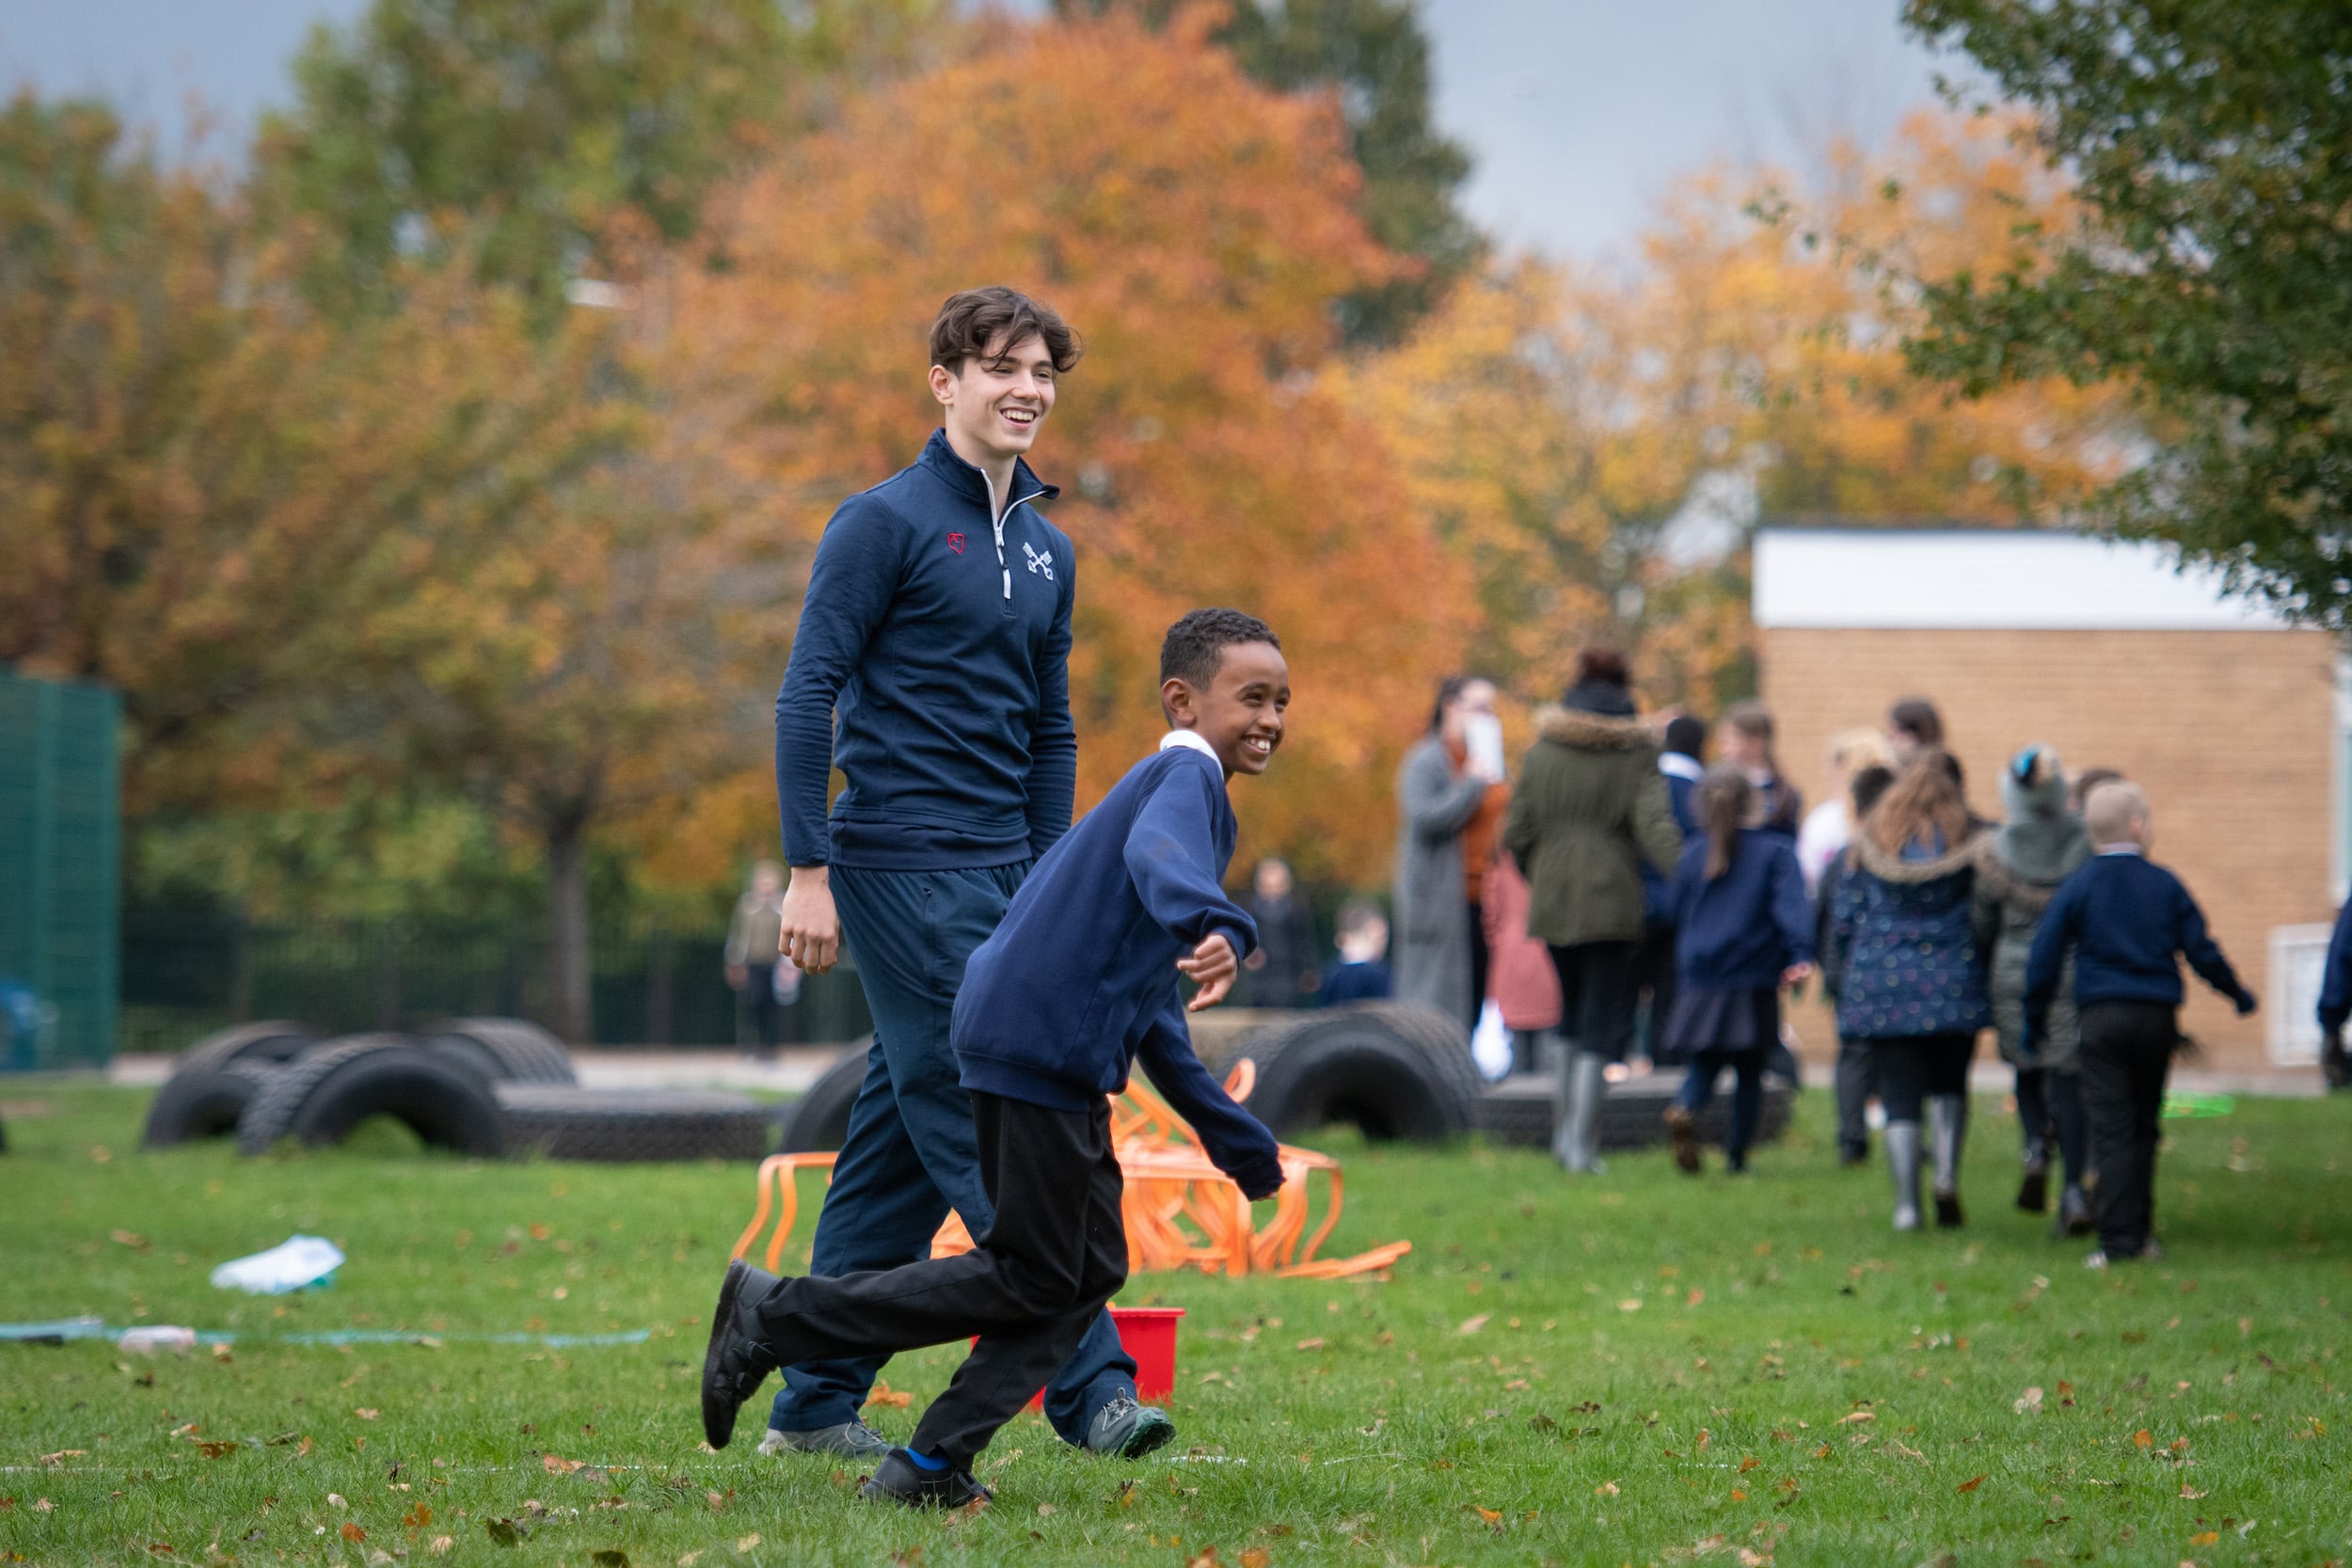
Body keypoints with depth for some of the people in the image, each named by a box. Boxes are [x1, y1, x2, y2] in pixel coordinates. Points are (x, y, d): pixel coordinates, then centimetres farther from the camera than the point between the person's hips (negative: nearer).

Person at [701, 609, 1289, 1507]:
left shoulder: (1170, 787, 26)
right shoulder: (1186, 777, -5)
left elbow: (1149, 1008, 31)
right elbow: (1160, 853, -32)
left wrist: (1231, 1135, 33)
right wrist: (1214, 926, -53)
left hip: (1068, 1053, 10)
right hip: (1040, 1045, -10)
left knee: (1090, 1271, 9)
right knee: (1033, 1280, -4)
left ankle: (932, 1466, 5)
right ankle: (777, 1316, -1)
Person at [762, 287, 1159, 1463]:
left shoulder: (1047, 551, 17)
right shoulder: (887, 522, -5)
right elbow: (808, 694, -9)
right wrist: (809, 870, -15)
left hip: (1001, 869, 8)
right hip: (902, 866, -8)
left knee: (902, 1139, 8)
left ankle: (815, 1405, 14)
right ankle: (1088, 1385, -11)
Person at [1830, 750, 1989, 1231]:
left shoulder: (1868, 844, 2)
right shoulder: (1967, 843, -3)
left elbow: (1845, 917, 4)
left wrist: (1848, 979, 17)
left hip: (1882, 985, 1)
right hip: (1952, 985, -1)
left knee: (1900, 1097, 3)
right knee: (1949, 1085, 17)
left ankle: (1906, 1204, -3)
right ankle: (1947, 1175, -4)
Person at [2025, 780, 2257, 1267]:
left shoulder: (2078, 887, 1)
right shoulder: (2165, 885, 4)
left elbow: (2044, 957, 0)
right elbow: (2201, 952, 7)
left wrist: (2035, 1020, 10)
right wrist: (2237, 994, 23)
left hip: (2102, 1015, -2)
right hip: (2158, 1017, 2)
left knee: (2111, 1128, -5)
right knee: (2143, 1126, 14)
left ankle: (2119, 1239, -13)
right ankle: (2140, 1231, 17)